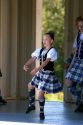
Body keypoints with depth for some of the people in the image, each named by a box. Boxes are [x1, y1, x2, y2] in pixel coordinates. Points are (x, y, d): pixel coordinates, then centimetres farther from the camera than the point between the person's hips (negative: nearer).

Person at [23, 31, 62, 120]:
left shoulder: (52, 51, -19)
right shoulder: (40, 50, 3)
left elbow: (46, 61, -32)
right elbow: (33, 58, -7)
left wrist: (37, 69, -45)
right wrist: (26, 65, -28)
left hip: (48, 74, -8)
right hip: (41, 73, 8)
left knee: (40, 94, -12)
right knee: (30, 85, 24)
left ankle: (41, 112, 9)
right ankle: (31, 105, 44)